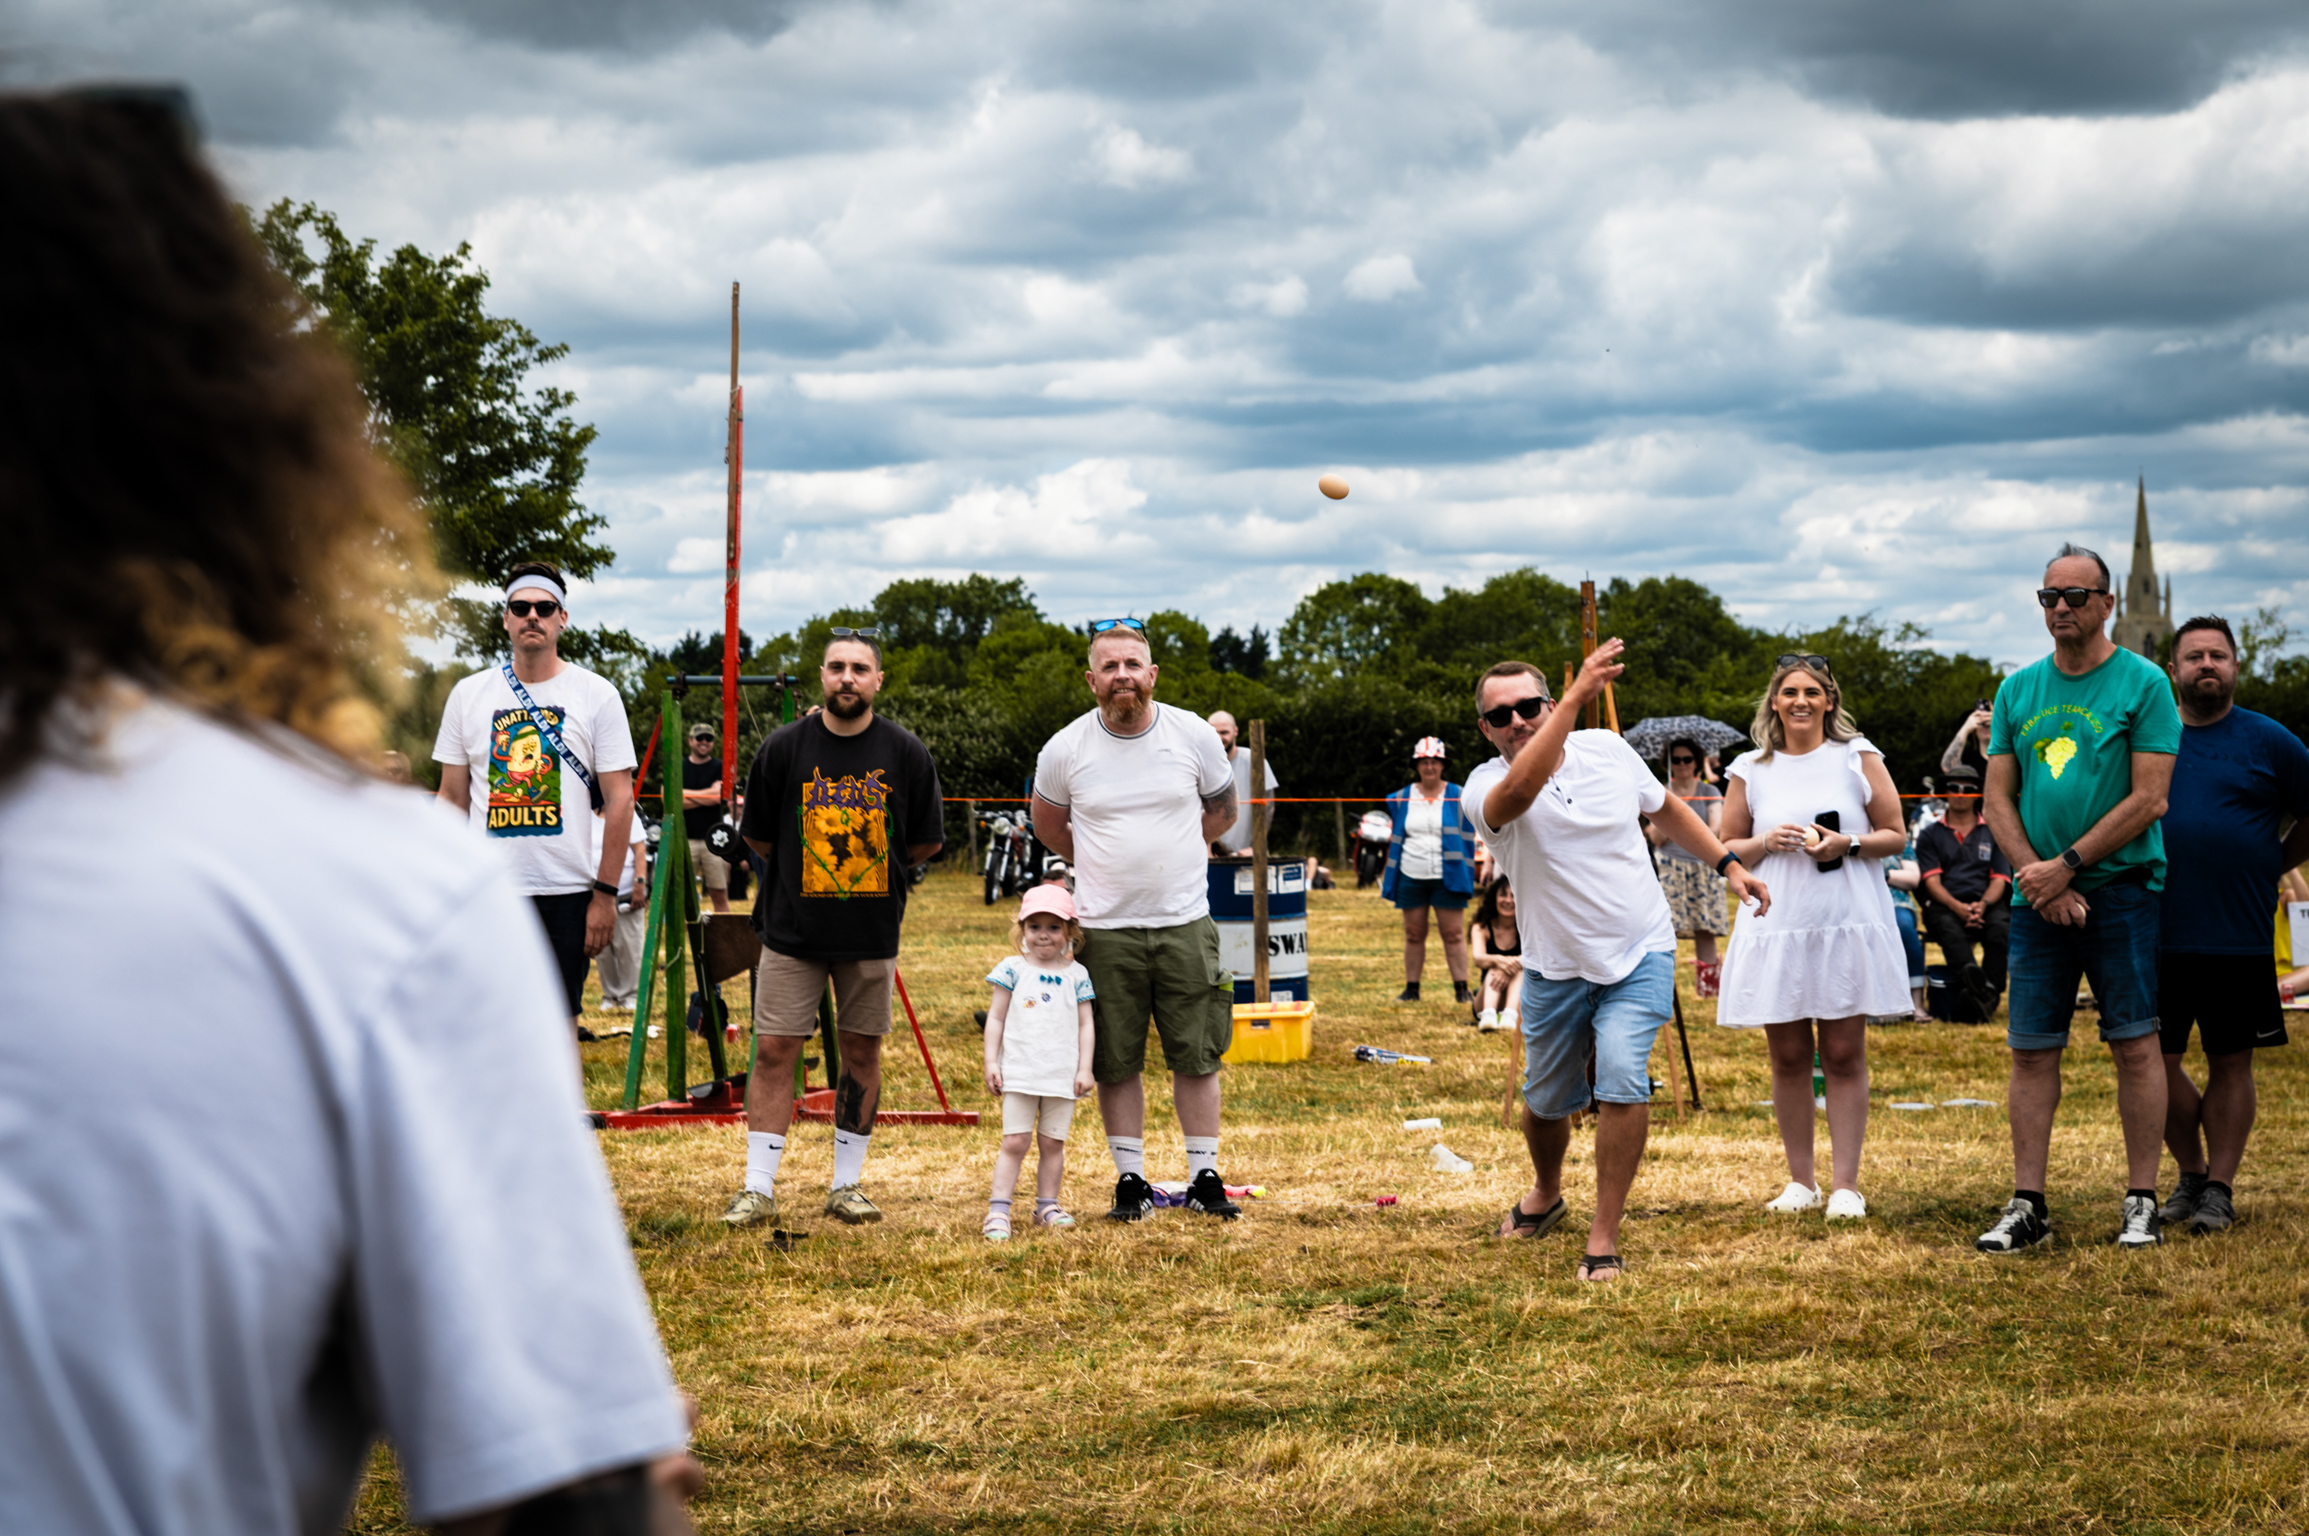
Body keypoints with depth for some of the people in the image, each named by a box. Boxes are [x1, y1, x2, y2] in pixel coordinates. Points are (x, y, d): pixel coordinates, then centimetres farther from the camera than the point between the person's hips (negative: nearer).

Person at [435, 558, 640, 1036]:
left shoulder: (596, 695, 0)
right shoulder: (468, 694, 7)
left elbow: (619, 800, -1)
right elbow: (453, 799, 10)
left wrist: (605, 893, -7)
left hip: (567, 891, -1)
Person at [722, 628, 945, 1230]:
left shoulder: (905, 752, 0)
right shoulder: (784, 747, -2)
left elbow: (927, 842, 7)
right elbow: (757, 836, 5)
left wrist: (863, 862, 6)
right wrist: (808, 866, 4)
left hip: (872, 933, 1)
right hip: (792, 931, -1)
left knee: (861, 1052, 7)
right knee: (774, 1051, -4)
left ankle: (847, 1184, 17)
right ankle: (758, 1189, 1)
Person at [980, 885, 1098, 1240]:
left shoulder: (1076, 975, 6)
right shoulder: (1013, 970, 2)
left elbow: (1085, 1025, 7)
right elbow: (995, 1019, 4)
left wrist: (1085, 1068, -1)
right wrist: (991, 1062, -3)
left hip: (1062, 1075, 2)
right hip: (1019, 1073, -2)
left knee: (1053, 1143, 7)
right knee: (1014, 1142, -6)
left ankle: (1047, 1205, 17)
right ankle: (998, 1211, -7)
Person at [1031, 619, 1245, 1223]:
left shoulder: (1193, 735, -1)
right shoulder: (1065, 749, -3)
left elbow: (1221, 811, 15)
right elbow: (1047, 823, 16)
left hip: (1185, 922, 0)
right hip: (1105, 928, 0)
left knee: (1197, 1056, 3)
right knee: (1116, 1063, 3)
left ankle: (1205, 1176, 12)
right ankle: (1130, 1179, 13)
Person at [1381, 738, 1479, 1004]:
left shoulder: (1457, 797, 1)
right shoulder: (1402, 798, 8)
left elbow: (1467, 838, 4)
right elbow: (1397, 837, 16)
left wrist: (1466, 875, -1)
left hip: (1447, 879, -3)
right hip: (1411, 877, 3)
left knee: (1454, 934, -3)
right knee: (1413, 934, 8)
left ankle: (1461, 989, 1)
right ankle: (1411, 989, 15)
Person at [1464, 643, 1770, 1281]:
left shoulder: (1607, 750, -5)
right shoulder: (1486, 788, -16)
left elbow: (1667, 808, 16)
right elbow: (1519, 790, -43)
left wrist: (1728, 864, 8)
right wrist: (1579, 694, -51)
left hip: (1639, 955, 0)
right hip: (1555, 968, 0)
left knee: (1622, 1079, -21)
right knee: (1546, 1101, 14)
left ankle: (1604, 1238, -13)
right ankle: (1546, 1194, 48)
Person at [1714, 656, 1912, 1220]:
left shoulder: (1858, 757, 5)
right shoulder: (1750, 770, 9)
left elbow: (1896, 835, 6)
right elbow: (1726, 849, 13)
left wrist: (1848, 844, -12)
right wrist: (1767, 843, -7)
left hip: (1849, 925, -2)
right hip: (1776, 928, 2)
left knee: (1844, 1055, -1)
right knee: (1788, 1057, 4)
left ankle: (1846, 1183, 3)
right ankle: (1800, 1180, 14)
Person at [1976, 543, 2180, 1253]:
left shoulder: (2143, 683, -2)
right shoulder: (2019, 690, 11)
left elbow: (2148, 800, -9)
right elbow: (1997, 801, 9)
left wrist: (2066, 866, -12)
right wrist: (2040, 880, -6)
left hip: (2121, 888, -4)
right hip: (2038, 898, 4)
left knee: (2135, 1045, -3)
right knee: (2031, 1051, 2)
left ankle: (2140, 1203, 3)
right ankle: (2027, 1206, 6)